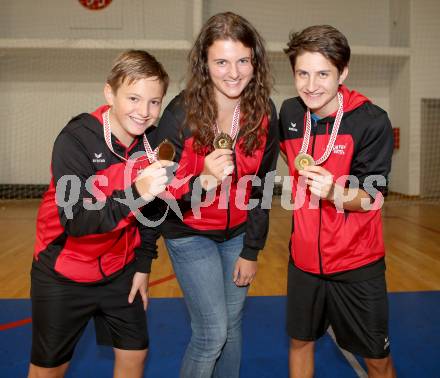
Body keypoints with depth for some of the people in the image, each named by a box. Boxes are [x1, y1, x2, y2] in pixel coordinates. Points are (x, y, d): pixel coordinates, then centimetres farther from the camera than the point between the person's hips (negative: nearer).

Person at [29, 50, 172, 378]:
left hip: (120, 271, 4)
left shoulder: (154, 143, -9)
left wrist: (143, 264, 5)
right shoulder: (75, 140, -24)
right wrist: (135, 194, -46)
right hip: (63, 275, -4)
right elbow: (74, 221, -32)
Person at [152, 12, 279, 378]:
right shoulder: (182, 114, -22)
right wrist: (203, 180, -38)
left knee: (233, 323, 14)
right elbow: (162, 192, -18)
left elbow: (261, 188, -2)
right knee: (213, 332, -3)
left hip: (238, 233, 4)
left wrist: (251, 250, 0)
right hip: (190, 233, -3)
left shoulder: (264, 113, -11)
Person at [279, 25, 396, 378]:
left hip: (357, 261, -4)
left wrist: (334, 191, -36)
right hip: (304, 257, 4)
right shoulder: (290, 113, -2)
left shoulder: (372, 121, -17)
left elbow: (371, 198, -19)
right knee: (300, 341, 18)